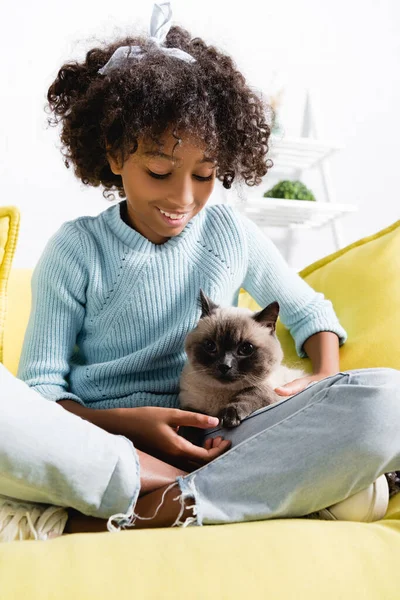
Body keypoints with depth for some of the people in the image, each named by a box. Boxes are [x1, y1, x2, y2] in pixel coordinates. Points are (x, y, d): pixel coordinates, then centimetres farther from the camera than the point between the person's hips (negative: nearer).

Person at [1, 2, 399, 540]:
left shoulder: (232, 233, 10)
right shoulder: (75, 250, 3)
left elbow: (308, 310, 22)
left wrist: (328, 383, 1)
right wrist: (129, 422, -17)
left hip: (216, 449, 2)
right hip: (99, 445, -1)